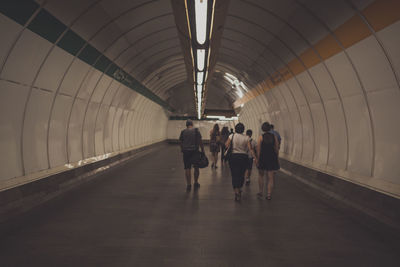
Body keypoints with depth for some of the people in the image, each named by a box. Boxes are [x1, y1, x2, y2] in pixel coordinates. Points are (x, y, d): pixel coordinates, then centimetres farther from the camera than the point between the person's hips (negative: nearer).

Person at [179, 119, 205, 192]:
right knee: (196, 168, 13)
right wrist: (202, 150, 2)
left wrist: (182, 150, 22)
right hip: (195, 151, -1)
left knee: (187, 168, 4)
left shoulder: (183, 132, 2)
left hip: (186, 151, 1)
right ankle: (196, 184, 21)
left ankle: (188, 185, 5)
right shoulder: (196, 131, -3)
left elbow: (181, 142, 8)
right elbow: (200, 141, -5)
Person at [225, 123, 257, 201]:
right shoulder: (246, 138, -2)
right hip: (244, 157, 2)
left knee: (235, 175, 2)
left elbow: (226, 145, -7)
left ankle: (236, 192, -10)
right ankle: (239, 190, 31)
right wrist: (255, 157, -7)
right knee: (241, 174, 16)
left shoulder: (232, 136, -4)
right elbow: (250, 149, -8)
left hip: (233, 157, -1)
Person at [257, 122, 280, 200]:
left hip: (263, 158, -2)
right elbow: (277, 149, 4)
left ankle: (261, 192, 22)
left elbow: (258, 150, -7)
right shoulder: (274, 137, 1)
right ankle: (269, 194, 2)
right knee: (270, 177, 5)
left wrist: (258, 159, 0)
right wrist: (276, 159, 13)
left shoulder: (261, 137, -7)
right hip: (272, 158, 2)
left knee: (261, 175, 18)